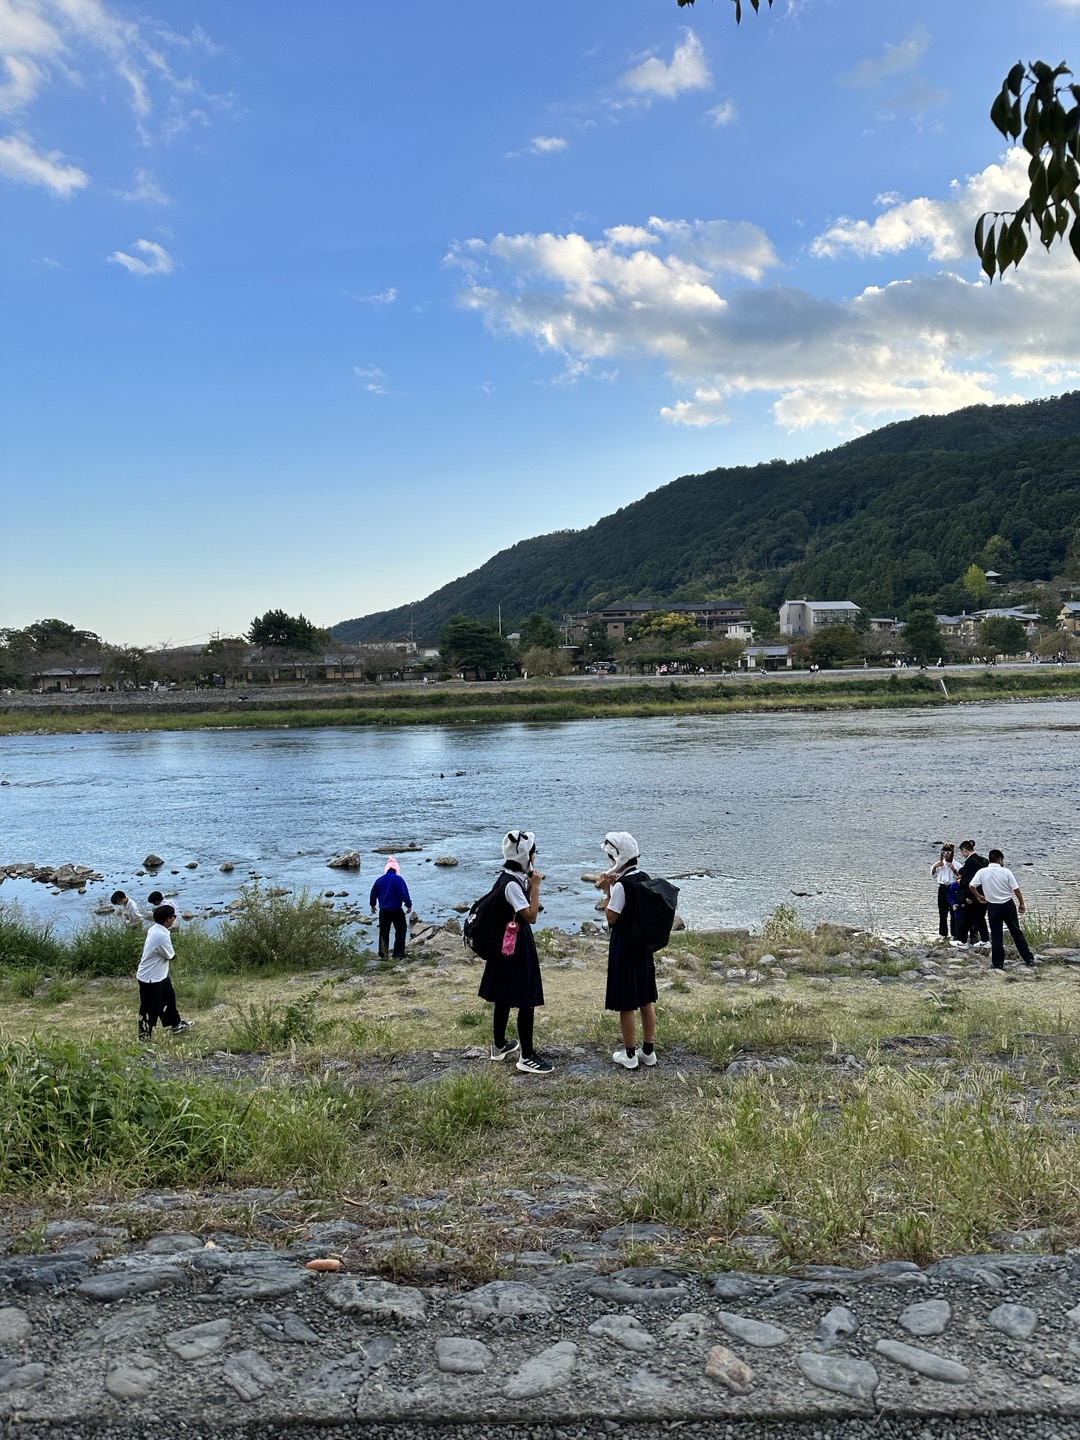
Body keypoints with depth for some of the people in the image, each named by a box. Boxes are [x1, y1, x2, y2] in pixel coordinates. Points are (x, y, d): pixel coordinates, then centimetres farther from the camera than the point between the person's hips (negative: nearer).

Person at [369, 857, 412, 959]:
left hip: (383, 910, 4)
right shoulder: (398, 879, -11)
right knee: (400, 931, 5)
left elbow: (373, 894, 15)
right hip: (397, 910, -4)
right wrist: (409, 905, -1)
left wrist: (372, 905, 31)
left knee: (383, 932, 13)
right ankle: (398, 954, 2)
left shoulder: (379, 880, 4)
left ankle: (383, 954, 15)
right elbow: (404, 894, -15)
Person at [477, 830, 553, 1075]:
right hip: (515, 946, -10)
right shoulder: (512, 884, -23)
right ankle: (527, 1057, 4)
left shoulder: (509, 878, 7)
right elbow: (531, 916, -23)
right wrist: (535, 886, -18)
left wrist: (529, 885, 2)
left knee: (505, 997, 20)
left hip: (509, 945, 10)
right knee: (526, 1001, -3)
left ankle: (499, 1046, 33)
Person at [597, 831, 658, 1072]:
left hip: (624, 947, -8)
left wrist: (607, 891, -9)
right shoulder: (645, 879, 3)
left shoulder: (621, 885, -21)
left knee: (626, 1003, 4)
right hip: (644, 944, 8)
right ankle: (649, 1051, 24)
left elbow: (611, 917, -14)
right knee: (646, 999, 15)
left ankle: (629, 1055, 13)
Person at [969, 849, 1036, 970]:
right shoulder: (1006, 872, -9)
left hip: (993, 907, 0)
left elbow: (972, 885, -8)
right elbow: (1016, 890, -8)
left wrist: (979, 896, 10)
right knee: (1017, 932, 11)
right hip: (1008, 905, 0)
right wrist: (1021, 904, 5)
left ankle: (998, 963, 7)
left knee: (996, 936, 6)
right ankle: (1029, 958, 15)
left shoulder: (982, 872, -7)